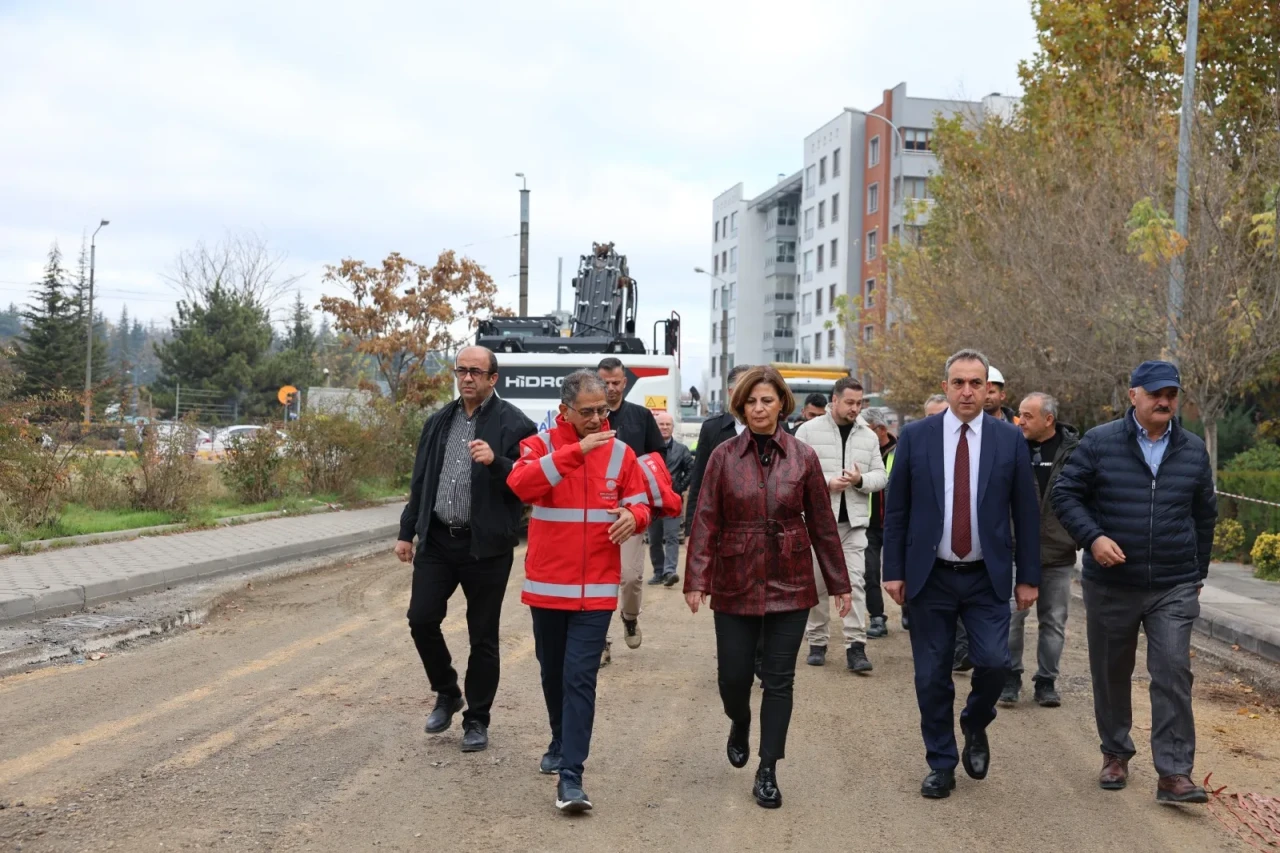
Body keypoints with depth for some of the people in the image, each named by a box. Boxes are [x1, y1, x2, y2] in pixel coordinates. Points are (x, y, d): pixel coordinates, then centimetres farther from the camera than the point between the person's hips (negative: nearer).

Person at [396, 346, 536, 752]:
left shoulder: (514, 424, -7)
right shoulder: (439, 422, 11)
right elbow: (420, 481, 17)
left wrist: (496, 462, -27)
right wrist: (407, 531, 15)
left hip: (487, 545, -4)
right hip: (437, 539, 5)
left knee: (483, 636, 5)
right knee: (421, 618, 2)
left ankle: (476, 720, 21)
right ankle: (446, 694, 27)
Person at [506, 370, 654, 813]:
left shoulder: (620, 453, 1)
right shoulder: (540, 445, -5)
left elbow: (639, 504, 9)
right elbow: (521, 484, -25)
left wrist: (633, 516, -16)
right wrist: (576, 451, -32)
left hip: (596, 589, 0)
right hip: (546, 586, 1)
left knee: (580, 679, -6)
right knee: (552, 673, 17)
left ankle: (570, 776, -5)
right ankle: (561, 743, 40)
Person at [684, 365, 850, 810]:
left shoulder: (803, 457, 0)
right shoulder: (724, 456, -2)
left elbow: (823, 523, 3)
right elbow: (706, 521, -5)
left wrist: (839, 584, 5)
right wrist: (697, 580, -12)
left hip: (789, 584, 0)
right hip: (736, 584, 0)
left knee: (779, 679, 3)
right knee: (733, 676, 5)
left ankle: (768, 771, 15)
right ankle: (740, 723, 39)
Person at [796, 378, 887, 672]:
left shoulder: (869, 436, 9)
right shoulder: (809, 430, -1)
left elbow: (881, 476, 9)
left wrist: (861, 480, -12)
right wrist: (825, 483, -16)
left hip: (853, 520, 2)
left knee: (855, 581, -6)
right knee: (817, 582, 5)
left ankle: (856, 646, -4)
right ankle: (817, 642, 18)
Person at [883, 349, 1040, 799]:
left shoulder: (1010, 439, 1)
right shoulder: (915, 436, 0)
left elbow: (1025, 512, 4)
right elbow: (896, 509, 3)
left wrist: (1028, 576, 2)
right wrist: (894, 570, -2)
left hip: (987, 578, 0)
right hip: (929, 576, 0)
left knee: (993, 661, -11)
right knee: (932, 676, 4)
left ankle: (975, 725, 21)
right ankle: (941, 765, 21)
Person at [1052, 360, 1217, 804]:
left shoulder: (1193, 450, 6)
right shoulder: (1100, 442, -4)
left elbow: (1205, 515, 16)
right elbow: (1065, 494, -3)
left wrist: (1198, 573, 17)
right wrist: (1092, 537, -17)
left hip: (1174, 588, 1)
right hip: (1111, 585, -1)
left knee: (1173, 674, -7)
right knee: (1111, 675, 11)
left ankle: (1174, 773, -2)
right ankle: (1115, 754, 29)